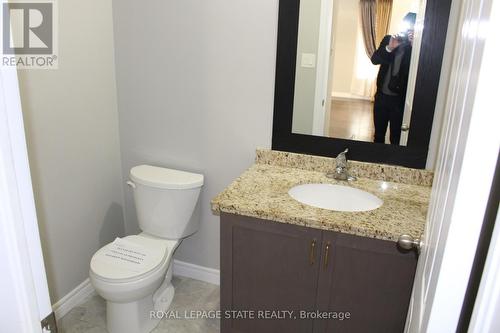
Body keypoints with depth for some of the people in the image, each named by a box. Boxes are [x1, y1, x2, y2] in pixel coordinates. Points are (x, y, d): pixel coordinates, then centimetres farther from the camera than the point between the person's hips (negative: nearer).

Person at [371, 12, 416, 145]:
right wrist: (389, 48, -19)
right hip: (382, 95, 3)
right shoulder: (389, 39, 4)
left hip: (400, 99, -3)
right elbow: (374, 60, -4)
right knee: (378, 134, 16)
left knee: (396, 138, 2)